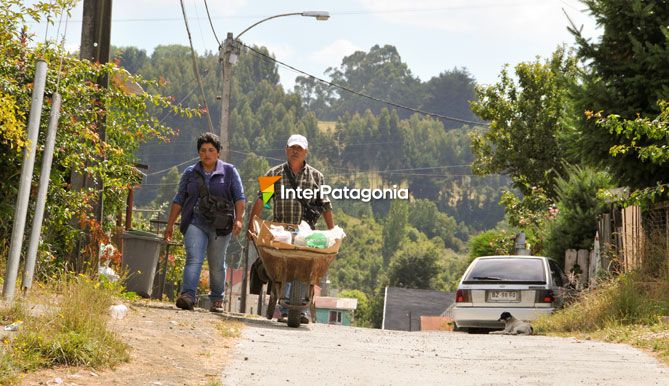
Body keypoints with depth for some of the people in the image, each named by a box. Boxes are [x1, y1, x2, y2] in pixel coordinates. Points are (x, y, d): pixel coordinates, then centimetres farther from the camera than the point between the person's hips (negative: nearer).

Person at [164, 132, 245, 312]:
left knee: (217, 264, 5)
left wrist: (238, 219, -12)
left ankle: (217, 300, 18)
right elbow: (179, 200, 14)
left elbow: (239, 197, 2)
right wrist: (170, 225, 10)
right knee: (193, 258, -16)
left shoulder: (229, 172, 7)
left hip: (220, 226, -1)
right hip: (195, 223, 1)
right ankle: (188, 296, -28)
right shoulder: (190, 173, 13)